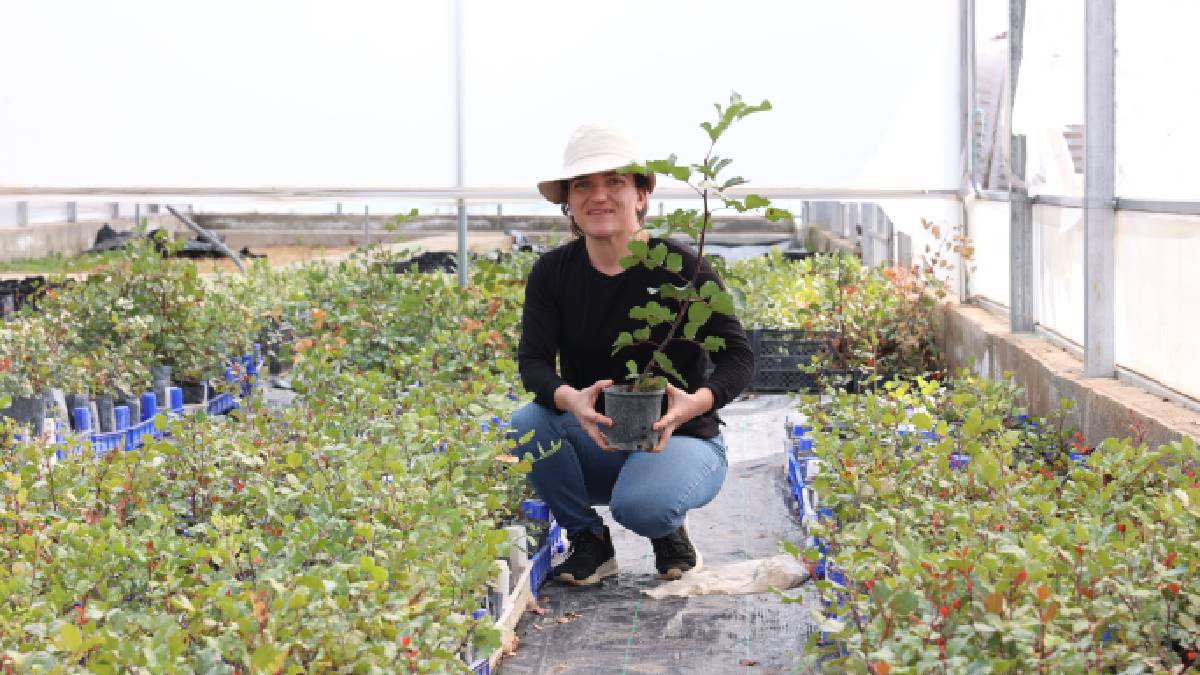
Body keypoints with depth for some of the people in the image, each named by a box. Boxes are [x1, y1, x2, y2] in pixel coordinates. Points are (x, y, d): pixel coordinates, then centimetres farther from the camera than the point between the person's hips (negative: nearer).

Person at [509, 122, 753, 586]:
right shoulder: (552, 273, -4)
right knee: (526, 424, -27)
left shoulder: (681, 267, -14)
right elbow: (533, 361, -12)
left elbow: (737, 357, -14)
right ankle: (589, 542, -2)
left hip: (680, 441, -4)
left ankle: (670, 530, 4)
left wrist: (696, 402, -37)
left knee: (639, 504, -36)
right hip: (597, 443, 4)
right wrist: (570, 399, -37)